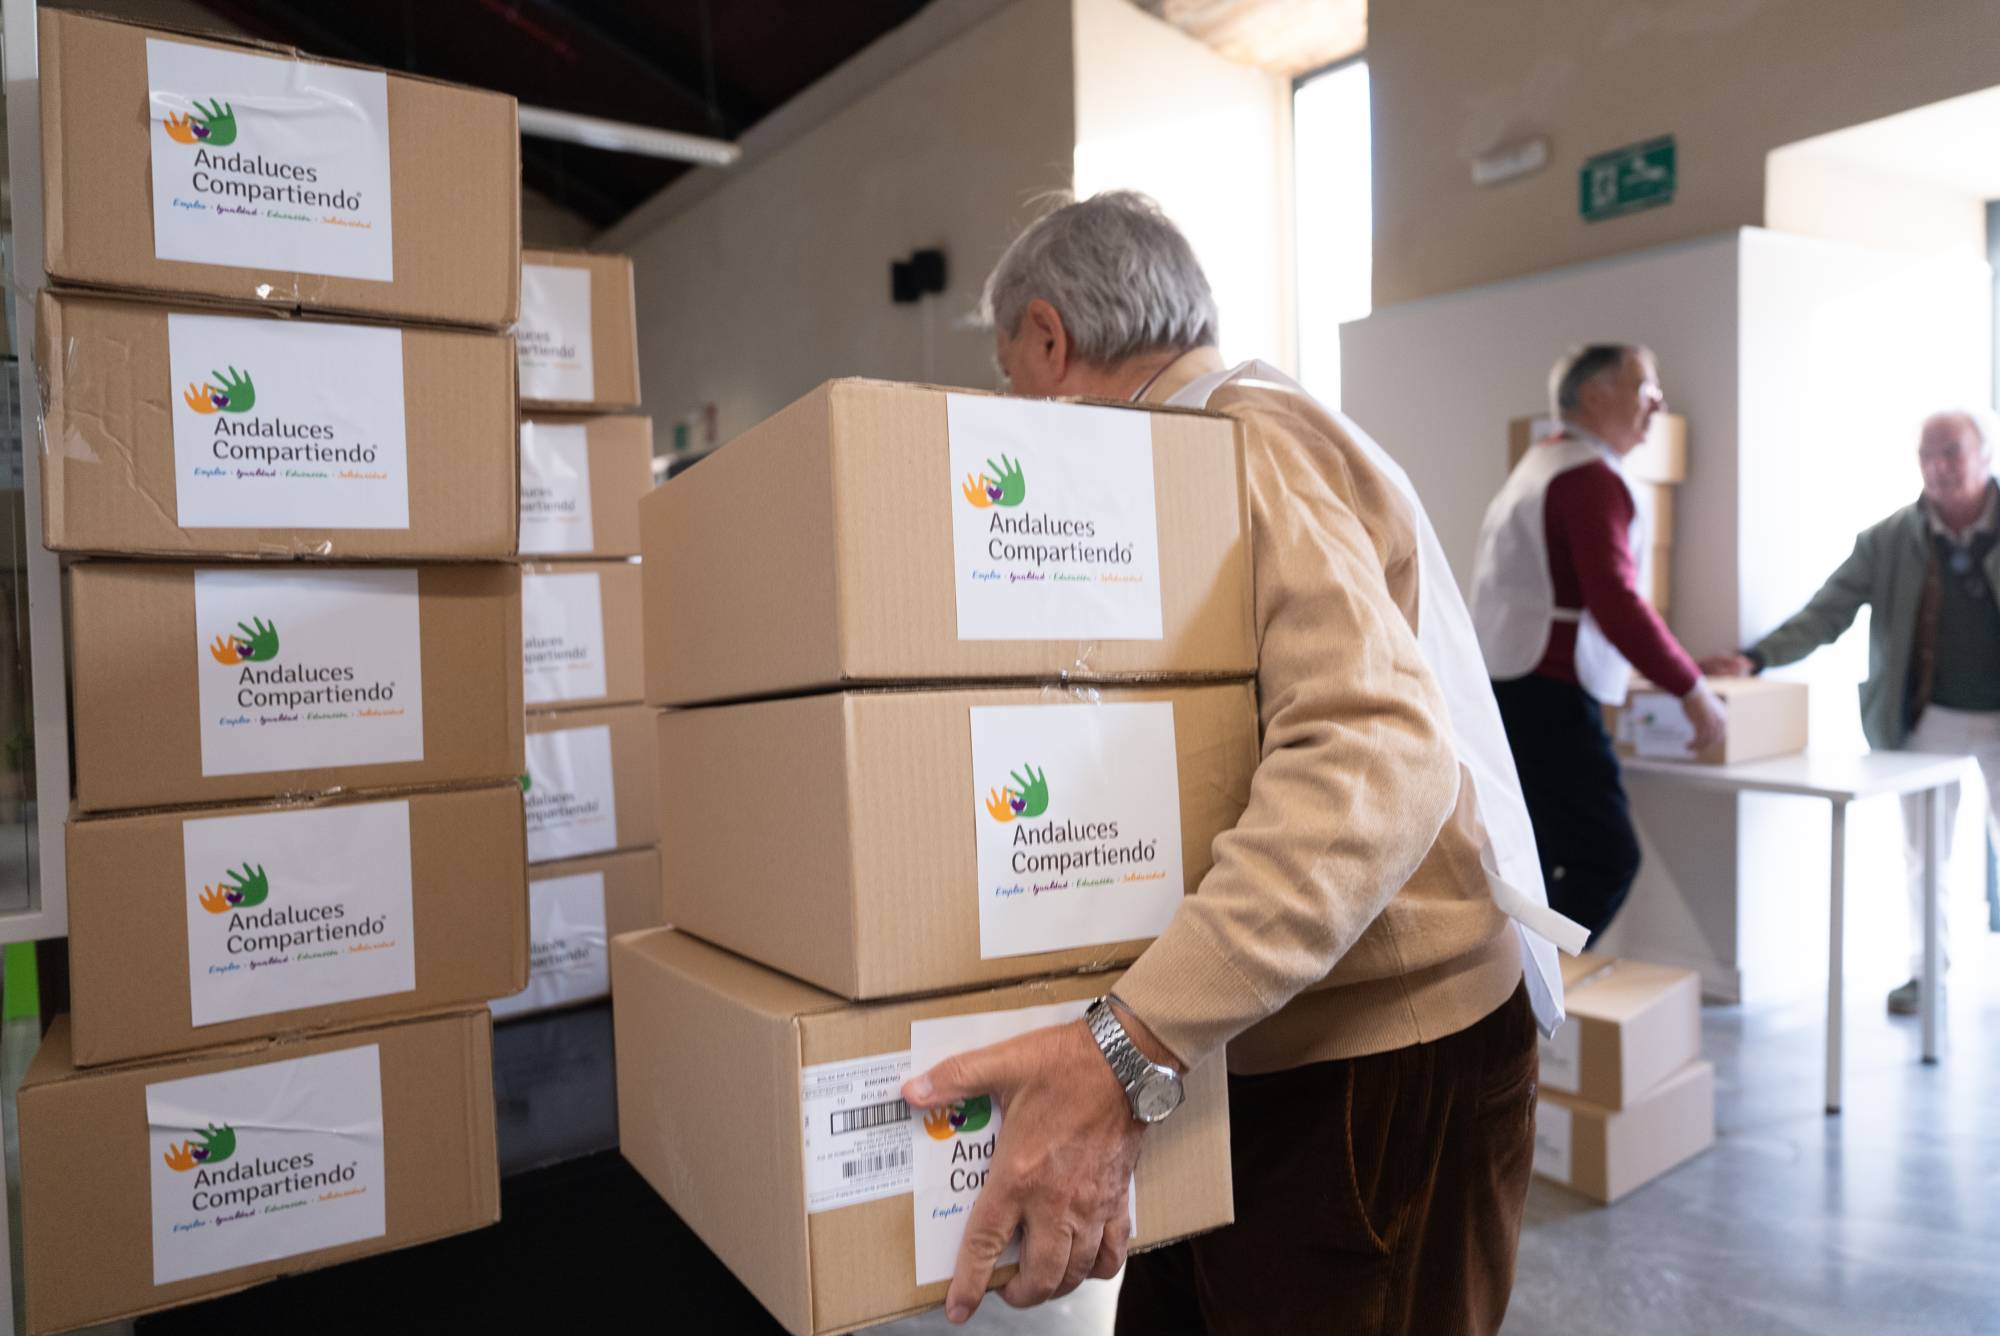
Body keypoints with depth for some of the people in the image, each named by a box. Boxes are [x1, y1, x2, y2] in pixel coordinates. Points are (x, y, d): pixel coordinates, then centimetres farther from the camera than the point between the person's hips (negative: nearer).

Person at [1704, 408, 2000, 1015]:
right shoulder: (1886, 540, -6)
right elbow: (1824, 615, -11)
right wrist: (1757, 657, -26)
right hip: (1928, 718, 1)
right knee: (1921, 852, 12)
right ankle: (1925, 971, 27)